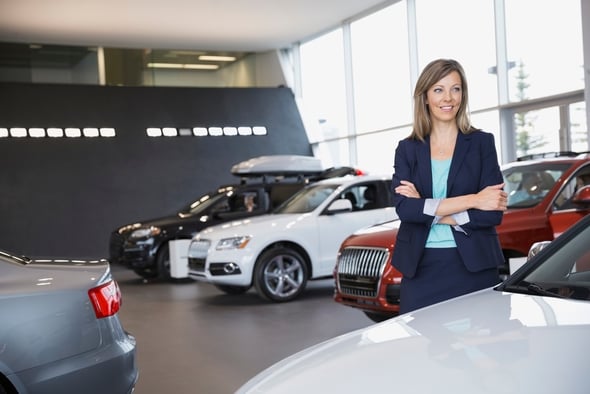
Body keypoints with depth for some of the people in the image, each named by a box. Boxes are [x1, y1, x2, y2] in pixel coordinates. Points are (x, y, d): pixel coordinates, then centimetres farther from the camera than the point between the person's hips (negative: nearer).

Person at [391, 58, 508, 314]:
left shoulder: (481, 142, 4)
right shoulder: (407, 149, 8)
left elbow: (493, 213, -6)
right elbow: (403, 208, -8)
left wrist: (427, 209, -10)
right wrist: (471, 200, -12)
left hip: (474, 268, -1)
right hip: (420, 269, 1)